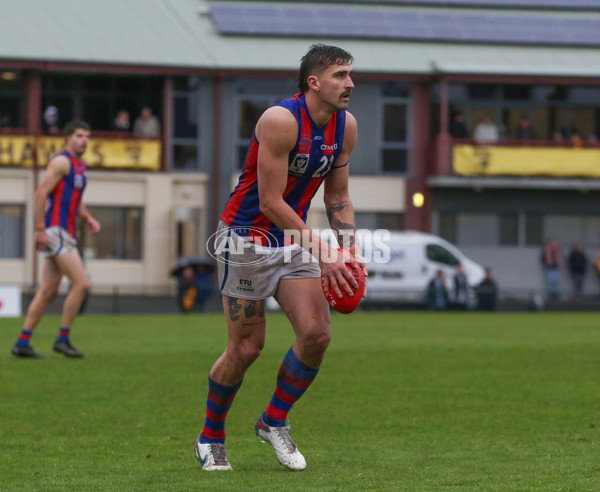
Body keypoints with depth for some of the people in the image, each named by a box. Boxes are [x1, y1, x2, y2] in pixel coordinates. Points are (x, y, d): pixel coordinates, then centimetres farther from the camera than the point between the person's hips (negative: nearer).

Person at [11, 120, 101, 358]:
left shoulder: (80, 165, 19)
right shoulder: (61, 162, -10)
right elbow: (41, 193, -16)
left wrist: (88, 218, 10)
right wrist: (40, 229, -20)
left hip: (66, 233, 10)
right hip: (55, 231, -10)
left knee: (48, 292, 7)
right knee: (81, 284, -13)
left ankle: (22, 343, 8)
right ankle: (63, 339, -7)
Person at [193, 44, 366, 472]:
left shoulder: (346, 126, 0)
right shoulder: (280, 120, -23)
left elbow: (338, 196, 11)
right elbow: (270, 202, -23)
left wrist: (350, 249, -3)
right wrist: (322, 253, -24)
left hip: (294, 238, 6)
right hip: (248, 237, -6)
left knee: (317, 333, -9)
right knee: (246, 347, -3)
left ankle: (274, 421, 13)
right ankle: (210, 437, 18)